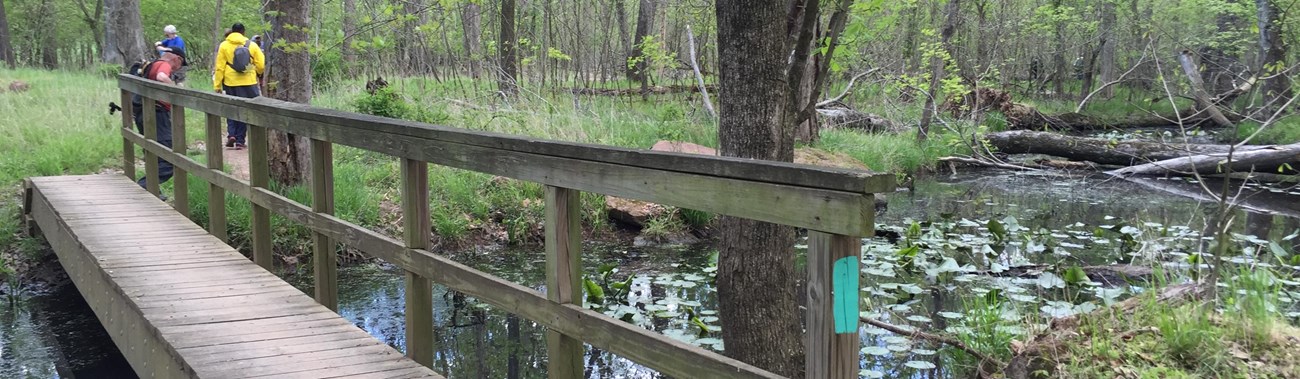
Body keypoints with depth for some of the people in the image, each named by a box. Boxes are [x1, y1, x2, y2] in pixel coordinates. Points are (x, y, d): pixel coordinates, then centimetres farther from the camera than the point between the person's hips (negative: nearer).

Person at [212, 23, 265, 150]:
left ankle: (231, 134, -1)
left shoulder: (224, 46, -1)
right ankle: (240, 140, 7)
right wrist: (257, 73, 22)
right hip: (248, 83, 0)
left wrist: (217, 85, 1)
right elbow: (261, 66, -1)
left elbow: (219, 68, -4)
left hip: (230, 83, 0)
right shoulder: (252, 45, 0)